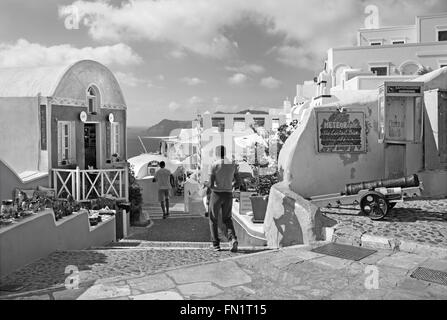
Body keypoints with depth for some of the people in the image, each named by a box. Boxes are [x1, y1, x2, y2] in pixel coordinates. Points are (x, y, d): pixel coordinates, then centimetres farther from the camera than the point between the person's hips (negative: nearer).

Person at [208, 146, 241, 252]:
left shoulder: (214, 165, -10)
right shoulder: (232, 164, 3)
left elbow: (210, 184, -14)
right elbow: (238, 182, 5)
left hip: (216, 194, -3)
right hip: (228, 195, 3)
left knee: (213, 219, 14)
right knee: (227, 219, 17)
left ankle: (216, 244, 12)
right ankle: (233, 239, -8)